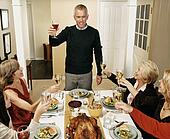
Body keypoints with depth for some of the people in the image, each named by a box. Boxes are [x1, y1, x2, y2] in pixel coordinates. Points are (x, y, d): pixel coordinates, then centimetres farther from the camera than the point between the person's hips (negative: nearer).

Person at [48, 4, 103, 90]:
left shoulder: (94, 33, -6)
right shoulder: (68, 31, -3)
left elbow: (98, 54, 0)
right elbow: (54, 43, -7)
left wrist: (99, 73, 1)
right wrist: (52, 36, -30)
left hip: (86, 74, -1)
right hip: (70, 73, 1)